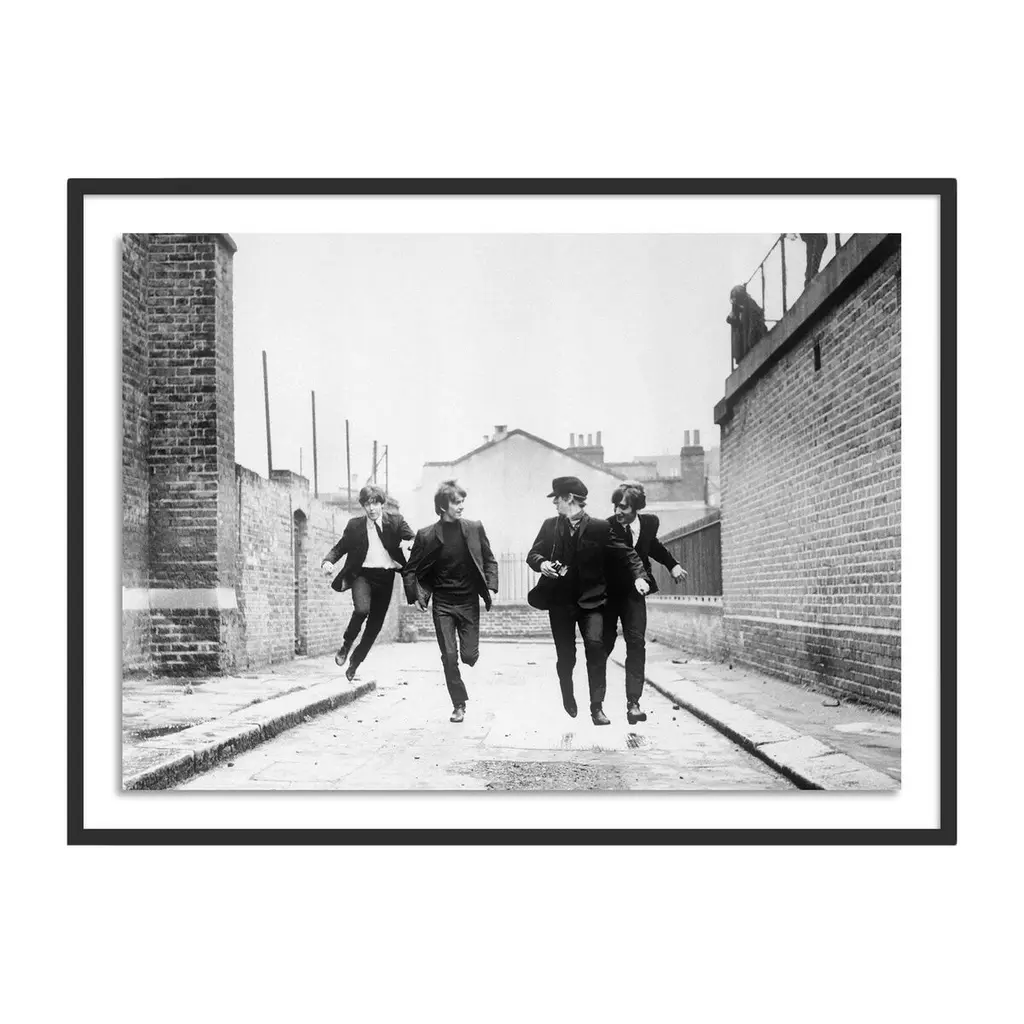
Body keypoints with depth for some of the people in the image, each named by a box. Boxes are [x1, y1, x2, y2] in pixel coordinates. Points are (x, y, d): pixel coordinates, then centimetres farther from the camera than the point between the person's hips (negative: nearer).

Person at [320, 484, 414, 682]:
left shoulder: (395, 520, 0)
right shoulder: (355, 525, 2)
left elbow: (414, 541, -5)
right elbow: (340, 547, 7)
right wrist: (327, 561, -13)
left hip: (385, 576, 2)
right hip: (362, 574, -2)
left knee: (375, 624, 6)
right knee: (362, 609, -30)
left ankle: (355, 662, 27)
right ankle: (346, 644, -3)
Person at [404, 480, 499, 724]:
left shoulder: (475, 529, 0)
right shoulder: (426, 535, -5)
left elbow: (489, 560, 9)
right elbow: (411, 569, 3)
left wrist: (491, 586, -3)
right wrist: (415, 596, -8)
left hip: (469, 601, 1)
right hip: (442, 604, -1)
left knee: (470, 655, -2)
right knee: (449, 656, -2)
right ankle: (459, 705, 12)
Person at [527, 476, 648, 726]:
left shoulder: (600, 527, -2)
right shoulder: (550, 526, 7)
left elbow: (626, 554, -1)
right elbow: (533, 554, 12)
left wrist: (639, 576, -19)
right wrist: (541, 563, -12)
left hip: (590, 600, -2)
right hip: (560, 600, 2)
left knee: (595, 645, -20)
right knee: (566, 656, 5)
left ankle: (597, 707, -9)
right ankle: (568, 698, 35)